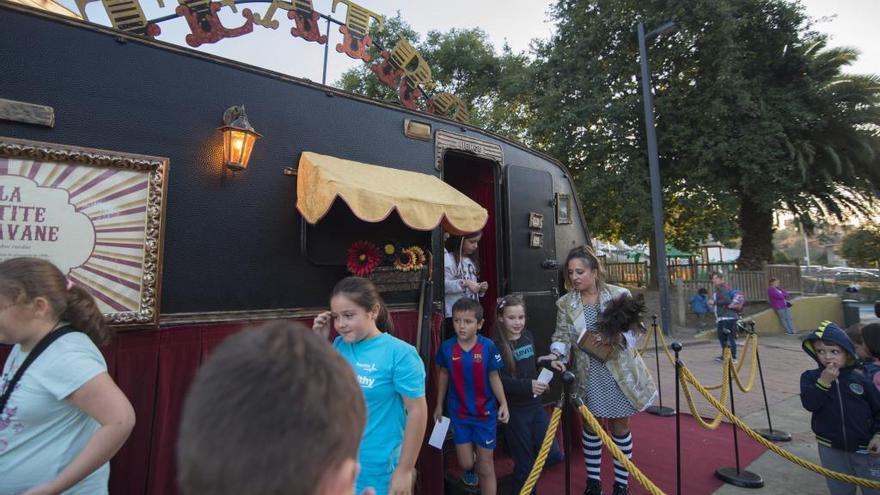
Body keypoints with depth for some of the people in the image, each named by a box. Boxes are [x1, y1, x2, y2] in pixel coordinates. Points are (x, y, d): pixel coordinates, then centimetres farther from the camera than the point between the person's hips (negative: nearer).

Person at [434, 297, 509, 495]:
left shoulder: (487, 347, -18)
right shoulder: (447, 347, -13)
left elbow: (494, 377, -6)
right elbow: (443, 375, 2)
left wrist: (503, 404, -14)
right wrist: (439, 405, 10)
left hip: (485, 412, -1)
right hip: (458, 412, 1)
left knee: (486, 467, 8)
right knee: (465, 463, 10)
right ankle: (470, 469, 47)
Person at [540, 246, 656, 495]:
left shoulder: (620, 295, -8)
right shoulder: (565, 303, -3)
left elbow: (633, 333, -7)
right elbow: (562, 336, -5)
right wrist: (557, 354, -25)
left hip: (620, 372, -1)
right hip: (588, 375, 1)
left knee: (620, 426, 12)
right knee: (590, 426, 13)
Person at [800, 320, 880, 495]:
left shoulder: (862, 377, -10)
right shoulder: (811, 377, -8)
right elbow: (809, 404, -20)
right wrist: (824, 381, -27)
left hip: (865, 448, -1)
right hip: (831, 448, 1)